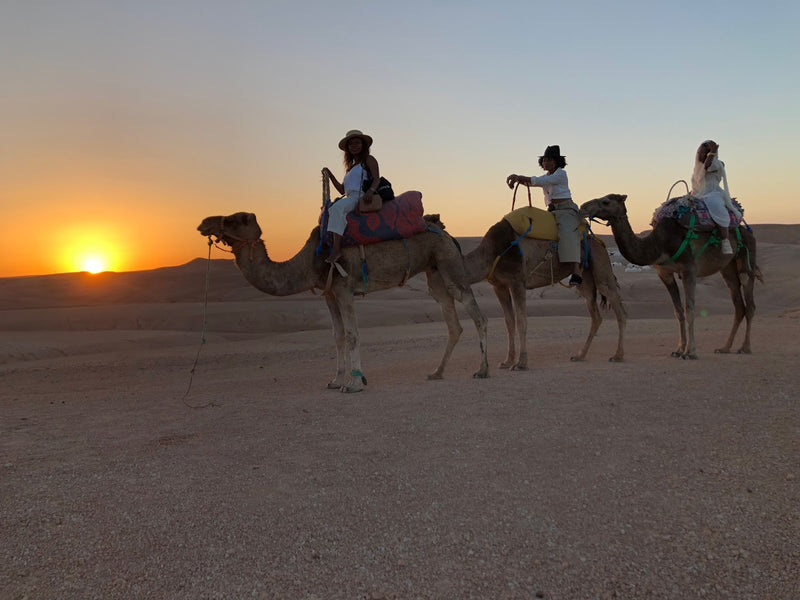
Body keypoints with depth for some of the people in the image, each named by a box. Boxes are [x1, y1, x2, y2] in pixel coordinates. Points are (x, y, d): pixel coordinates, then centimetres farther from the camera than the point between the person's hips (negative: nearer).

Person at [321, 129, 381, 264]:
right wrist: (330, 175, 20)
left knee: (337, 208, -33)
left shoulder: (369, 160, 10)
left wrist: (370, 191, -27)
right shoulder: (350, 167, 32)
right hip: (349, 197, 10)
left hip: (361, 196, -10)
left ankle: (336, 249, -43)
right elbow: (342, 190, 28)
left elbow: (377, 179, -6)